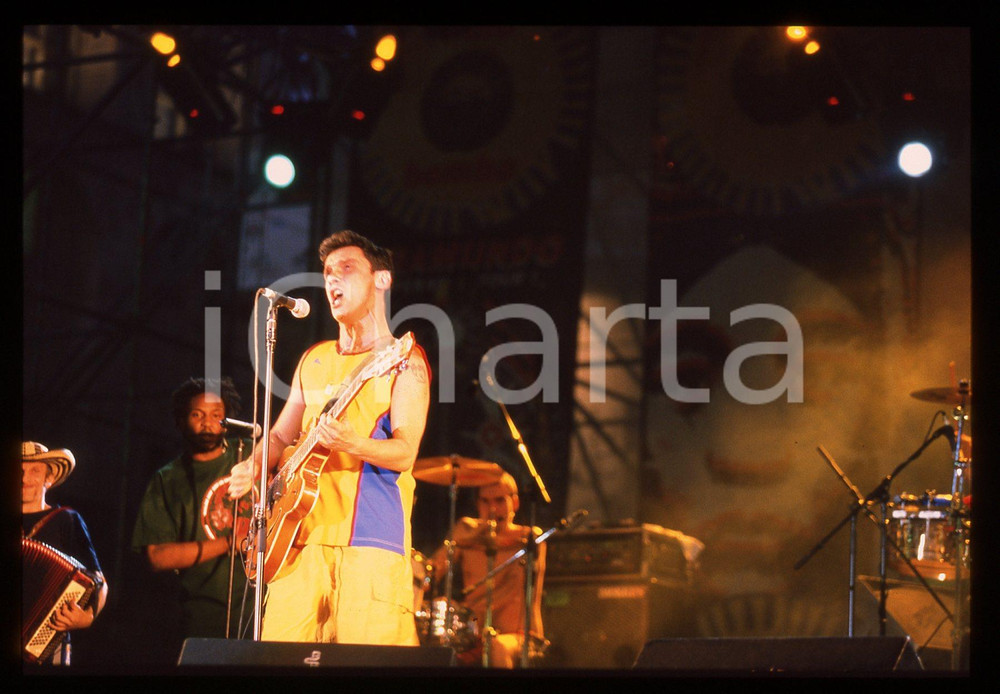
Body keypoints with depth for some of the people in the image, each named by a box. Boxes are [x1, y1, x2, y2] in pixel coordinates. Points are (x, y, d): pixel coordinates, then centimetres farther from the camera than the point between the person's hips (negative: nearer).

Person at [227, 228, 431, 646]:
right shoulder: (314, 360, 20)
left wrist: (351, 444, -28)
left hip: (370, 537, -5)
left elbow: (405, 453, -9)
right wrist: (253, 468, 6)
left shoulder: (402, 360, 2)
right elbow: (281, 436, 27)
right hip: (302, 534, 6)